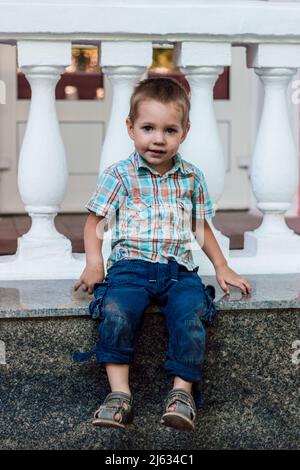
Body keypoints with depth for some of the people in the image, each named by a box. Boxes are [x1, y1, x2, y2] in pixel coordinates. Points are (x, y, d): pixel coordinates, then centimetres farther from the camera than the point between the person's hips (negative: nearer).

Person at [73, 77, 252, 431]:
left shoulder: (191, 177, 13)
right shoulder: (119, 174, 6)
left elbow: (200, 227, 24)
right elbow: (94, 221, 9)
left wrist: (221, 267, 18)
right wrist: (94, 262, -6)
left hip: (178, 268, 2)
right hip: (131, 265, -2)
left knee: (192, 314, -27)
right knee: (116, 312, -30)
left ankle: (182, 392, -17)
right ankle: (120, 394, -24)